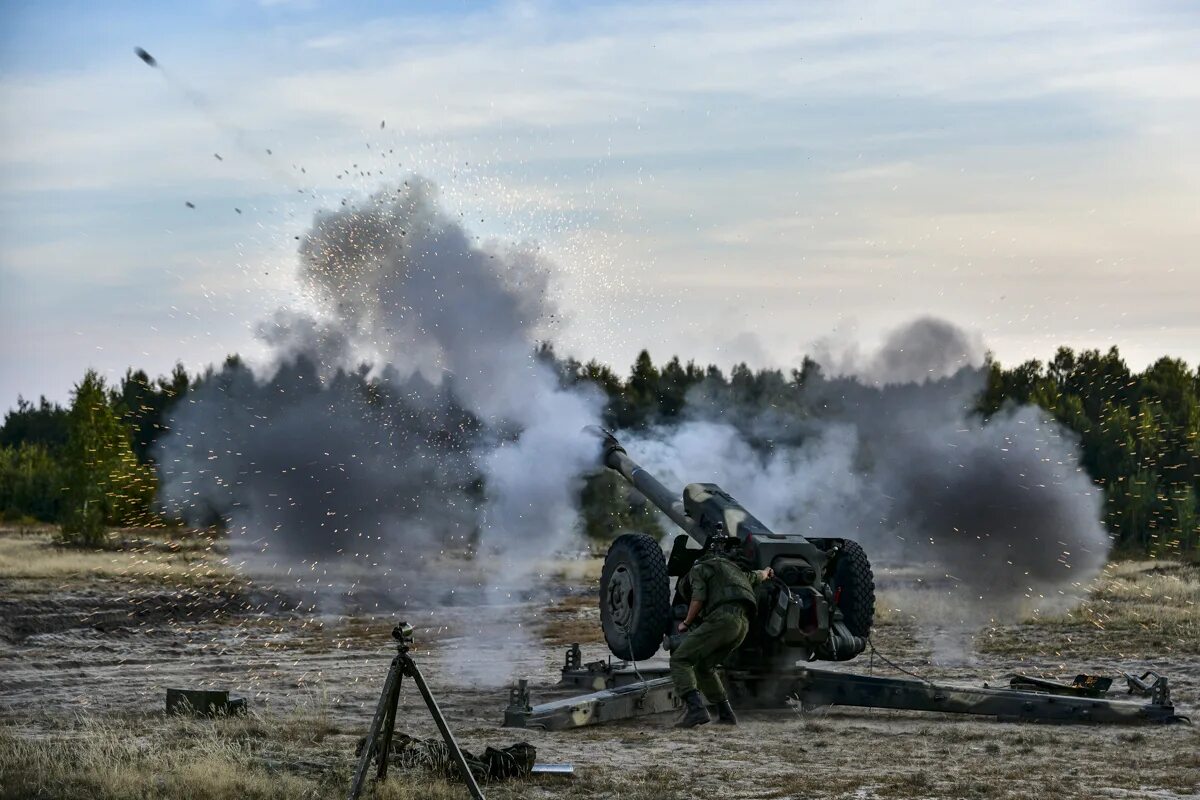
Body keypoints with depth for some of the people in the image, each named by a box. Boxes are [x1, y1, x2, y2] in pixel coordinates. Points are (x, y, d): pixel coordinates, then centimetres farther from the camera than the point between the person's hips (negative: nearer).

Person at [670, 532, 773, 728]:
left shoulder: (700, 568, 12)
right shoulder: (736, 570, 33)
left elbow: (698, 599, -4)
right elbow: (757, 576, 56)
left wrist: (686, 623, 11)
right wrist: (766, 572, 79)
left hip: (722, 618, -7)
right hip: (743, 623, 7)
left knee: (679, 659, -8)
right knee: (703, 666, 24)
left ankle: (695, 709, -27)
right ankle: (726, 714, 18)